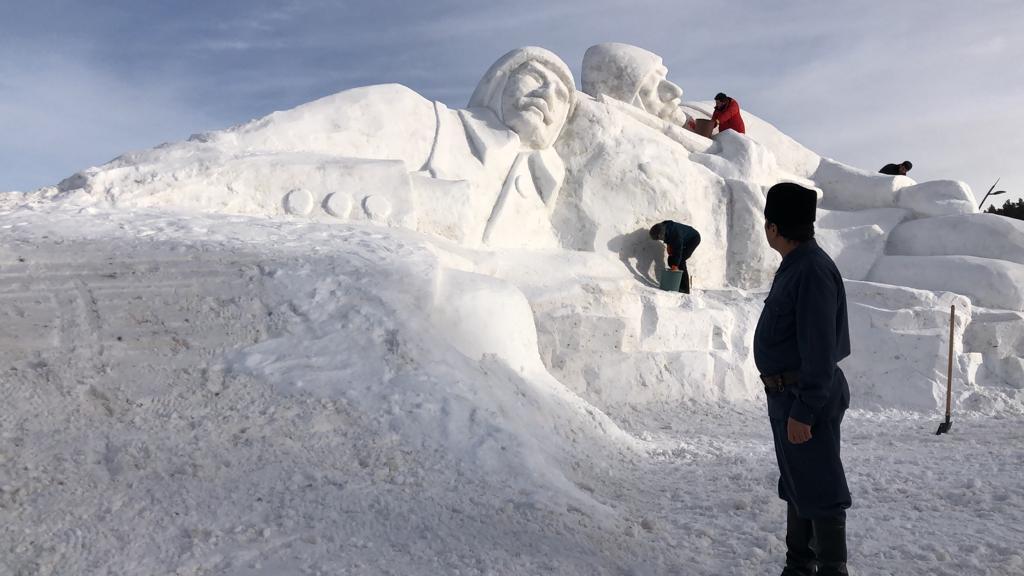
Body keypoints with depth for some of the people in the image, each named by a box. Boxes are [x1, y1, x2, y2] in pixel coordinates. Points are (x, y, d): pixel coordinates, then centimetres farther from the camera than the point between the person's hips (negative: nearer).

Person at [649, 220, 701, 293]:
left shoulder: (676, 232, -41)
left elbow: (678, 250, -38)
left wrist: (675, 266, -36)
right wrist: (668, 245, -11)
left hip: (693, 239, -8)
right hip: (684, 240, 8)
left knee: (680, 261, -20)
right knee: (671, 260, -2)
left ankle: (685, 289, -15)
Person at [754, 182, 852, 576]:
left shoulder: (812, 270, -20)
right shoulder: (794, 266, 11)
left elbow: (820, 350, -24)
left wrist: (803, 410, -23)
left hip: (808, 397, -10)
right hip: (787, 395, 10)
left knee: (819, 490, 0)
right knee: (797, 485, 18)